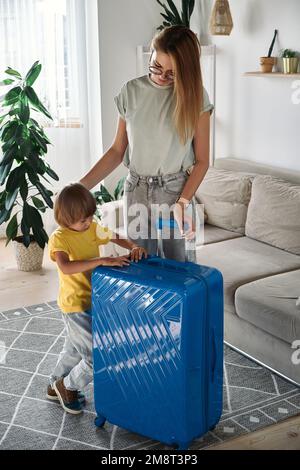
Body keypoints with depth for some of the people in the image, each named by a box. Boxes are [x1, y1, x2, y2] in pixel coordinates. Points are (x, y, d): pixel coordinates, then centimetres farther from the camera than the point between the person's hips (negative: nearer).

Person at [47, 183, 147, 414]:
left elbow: (117, 238, 6)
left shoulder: (92, 228, -3)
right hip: (76, 306, -8)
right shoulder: (59, 238, -22)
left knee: (75, 349, 26)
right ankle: (68, 386, 19)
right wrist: (103, 260, -43)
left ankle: (56, 387, 48)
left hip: (93, 300, 8)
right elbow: (65, 267, -38)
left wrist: (134, 247, -17)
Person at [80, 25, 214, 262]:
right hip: (137, 192, 2)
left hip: (176, 192, -2)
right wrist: (82, 186, -2)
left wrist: (182, 202, -17)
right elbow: (118, 150, 6)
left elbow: (202, 160, -4)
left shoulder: (195, 96, -6)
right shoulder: (131, 91, 1)